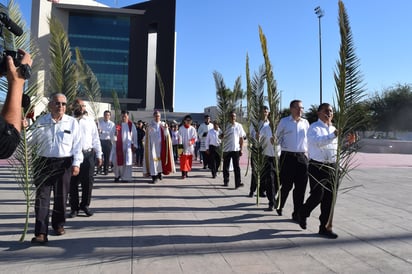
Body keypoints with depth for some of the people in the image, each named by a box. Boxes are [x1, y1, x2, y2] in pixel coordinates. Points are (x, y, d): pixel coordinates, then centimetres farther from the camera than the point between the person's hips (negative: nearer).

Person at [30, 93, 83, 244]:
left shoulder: (72, 123, 1)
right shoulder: (40, 122, 5)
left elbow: (77, 146, 2)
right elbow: (31, 142, 6)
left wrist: (76, 163, -5)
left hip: (64, 164, 0)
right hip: (44, 162, 1)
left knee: (61, 197, 10)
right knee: (42, 197, -3)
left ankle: (58, 224, 31)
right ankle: (41, 233, -1)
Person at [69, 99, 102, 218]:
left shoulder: (90, 121, 8)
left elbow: (96, 138, 9)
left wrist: (98, 155, 6)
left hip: (88, 154, 2)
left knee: (88, 182, 7)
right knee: (73, 183, 8)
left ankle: (85, 205, 26)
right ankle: (74, 207, 23)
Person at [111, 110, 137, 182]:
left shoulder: (131, 125, 2)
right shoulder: (117, 125, 2)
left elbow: (135, 136, 3)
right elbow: (113, 138, -1)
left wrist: (134, 146, 0)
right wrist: (115, 134, -24)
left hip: (128, 146, 0)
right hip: (119, 146, 1)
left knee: (127, 162, 2)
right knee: (117, 161, 2)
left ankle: (126, 177, 9)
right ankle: (117, 175, 22)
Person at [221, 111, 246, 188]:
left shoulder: (239, 126, 5)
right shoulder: (226, 126, 2)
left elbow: (241, 138, 7)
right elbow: (221, 136, 6)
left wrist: (241, 149, 2)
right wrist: (222, 135, -18)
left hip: (236, 149, 0)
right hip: (227, 149, 1)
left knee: (237, 167, -5)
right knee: (226, 167, 8)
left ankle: (238, 183, -7)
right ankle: (226, 181, 21)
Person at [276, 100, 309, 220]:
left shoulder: (305, 122, 10)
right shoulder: (284, 121, 0)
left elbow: (308, 138, 19)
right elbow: (278, 137, 10)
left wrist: (306, 151, 12)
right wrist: (284, 146, 2)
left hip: (302, 157, 3)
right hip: (287, 157, -3)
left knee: (301, 187, 2)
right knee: (286, 185, 2)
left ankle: (297, 213, 12)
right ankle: (279, 206, 28)